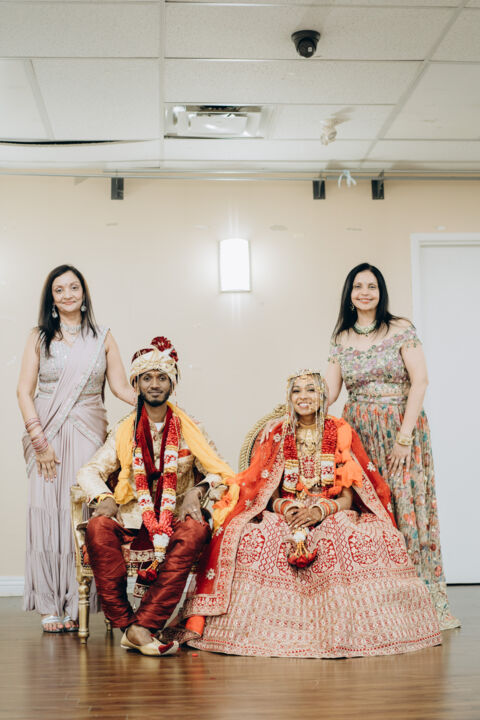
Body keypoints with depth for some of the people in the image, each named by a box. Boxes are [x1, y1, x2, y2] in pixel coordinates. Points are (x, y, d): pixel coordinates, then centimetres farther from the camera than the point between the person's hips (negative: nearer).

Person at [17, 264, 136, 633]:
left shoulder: (103, 338, 11)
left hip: (88, 436, 0)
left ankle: (76, 604, 3)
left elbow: (121, 387, 5)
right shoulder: (40, 337, 8)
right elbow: (24, 391, 2)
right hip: (48, 436, 0)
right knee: (47, 512, -4)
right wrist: (39, 440, -8)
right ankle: (51, 606, 4)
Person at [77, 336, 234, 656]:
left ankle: (142, 627, -37)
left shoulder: (189, 430, 14)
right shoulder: (124, 432, 15)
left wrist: (198, 490, -13)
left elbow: (219, 472, 8)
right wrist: (105, 497, -12)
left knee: (197, 530, -35)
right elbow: (90, 471, 10)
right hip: (132, 521, 1)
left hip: (176, 520, 0)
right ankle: (125, 623, -31)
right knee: (98, 528, -32)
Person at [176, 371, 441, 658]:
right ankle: (199, 623, -24)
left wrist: (319, 511, -20)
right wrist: (286, 508, -18)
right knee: (250, 537, -30)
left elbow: (347, 497, 0)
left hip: (333, 515, -1)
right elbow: (268, 494, 5)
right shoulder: (278, 436, 8)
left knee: (363, 537, -35)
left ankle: (351, 631, -24)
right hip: (285, 514, 1)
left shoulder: (340, 434, 4)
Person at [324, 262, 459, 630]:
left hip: (401, 428, -3)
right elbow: (328, 390, 7)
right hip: (359, 432, 3)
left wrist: (405, 435, -13)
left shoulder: (401, 330, -1)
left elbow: (420, 381, -7)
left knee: (407, 505, -5)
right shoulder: (342, 340, 11)